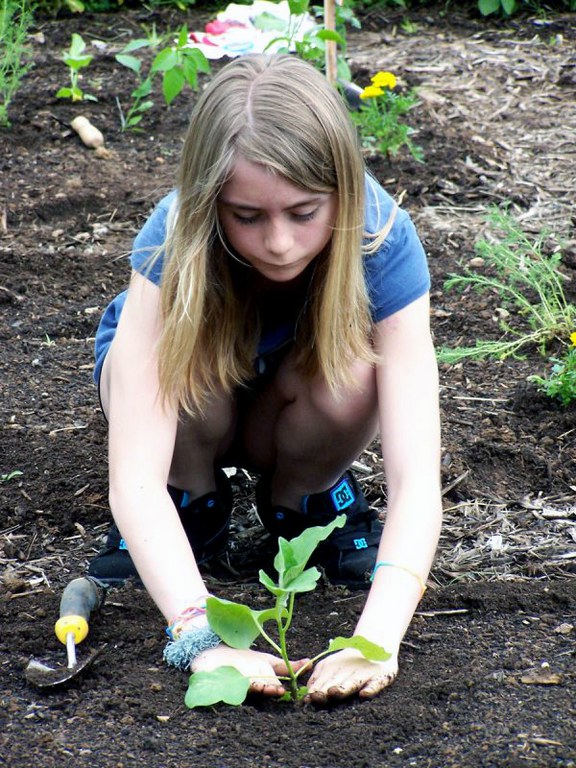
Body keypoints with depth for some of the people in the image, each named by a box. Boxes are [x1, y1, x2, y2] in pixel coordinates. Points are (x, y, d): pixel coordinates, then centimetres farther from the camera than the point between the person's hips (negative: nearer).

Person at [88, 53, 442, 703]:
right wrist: (202, 639, -54)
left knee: (353, 375, -34)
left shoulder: (382, 242, -33)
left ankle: (305, 498, -1)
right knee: (191, 357, -36)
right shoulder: (172, 243, -36)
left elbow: (416, 477, -39)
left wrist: (377, 638, -54)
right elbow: (133, 478, -42)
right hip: (188, 408, -1)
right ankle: (194, 502, -4)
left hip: (286, 423, 1)